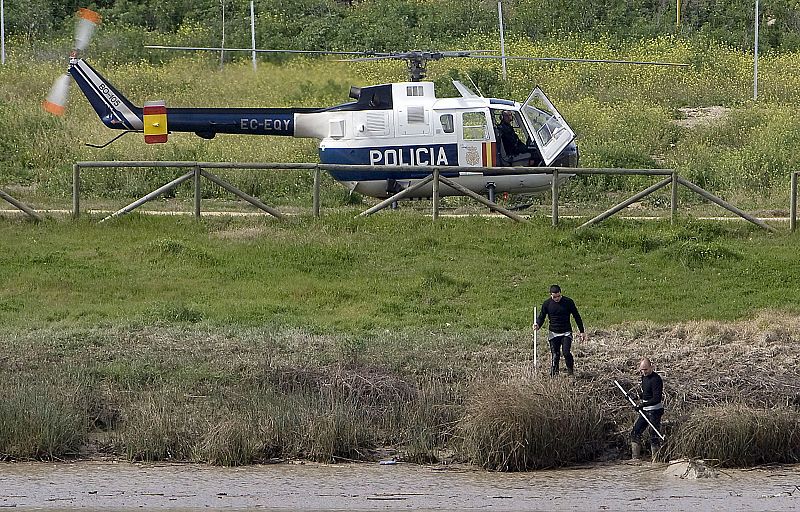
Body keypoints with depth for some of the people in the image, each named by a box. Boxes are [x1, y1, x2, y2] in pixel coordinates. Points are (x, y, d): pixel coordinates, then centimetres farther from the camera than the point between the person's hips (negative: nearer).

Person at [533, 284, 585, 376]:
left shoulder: (568, 302, -4)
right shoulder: (547, 304, -1)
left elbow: (577, 316, 5)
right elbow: (541, 316, 7)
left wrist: (582, 331, 8)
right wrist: (537, 325, -17)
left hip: (566, 332, -2)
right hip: (553, 333, 2)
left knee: (566, 352, -16)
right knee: (555, 355, -2)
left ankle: (571, 370, 7)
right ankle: (554, 373, 9)